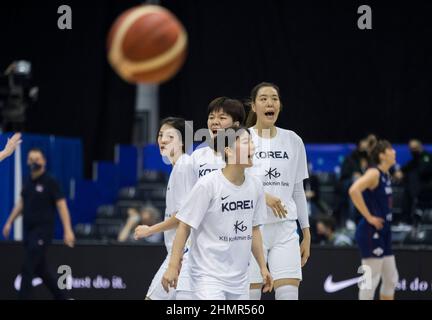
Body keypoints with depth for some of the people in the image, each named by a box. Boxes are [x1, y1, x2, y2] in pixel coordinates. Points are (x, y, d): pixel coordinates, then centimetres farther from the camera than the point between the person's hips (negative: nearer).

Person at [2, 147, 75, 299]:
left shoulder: (50, 182, -10)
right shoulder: (28, 182, 10)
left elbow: (62, 206, -13)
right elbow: (21, 203, 22)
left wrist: (68, 230, -20)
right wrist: (9, 222, 19)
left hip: (42, 231, -7)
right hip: (28, 230, 7)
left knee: (28, 269, -10)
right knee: (40, 269, 12)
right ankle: (61, 297, 23)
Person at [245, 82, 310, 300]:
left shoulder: (293, 141, 10)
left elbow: (298, 191, 15)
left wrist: (306, 233, 12)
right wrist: (263, 196, -20)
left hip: (285, 228, 2)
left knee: (289, 295, -9)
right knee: (250, 295, -2)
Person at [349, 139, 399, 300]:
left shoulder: (386, 175, 13)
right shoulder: (374, 173, -13)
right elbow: (354, 191, -29)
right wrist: (369, 217, -23)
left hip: (383, 232, 9)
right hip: (371, 232, -9)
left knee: (391, 279, 12)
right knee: (371, 279, -8)